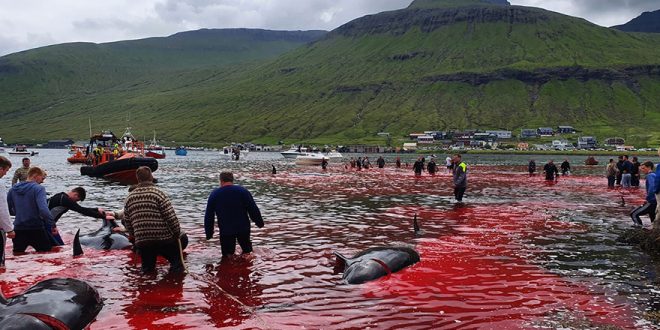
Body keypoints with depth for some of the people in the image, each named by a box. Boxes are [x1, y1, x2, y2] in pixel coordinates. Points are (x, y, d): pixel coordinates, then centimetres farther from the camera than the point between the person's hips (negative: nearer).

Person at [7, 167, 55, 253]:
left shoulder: (13, 189, 7)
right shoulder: (38, 188, -12)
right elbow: (43, 209, -25)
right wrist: (52, 225, -22)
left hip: (18, 229, 5)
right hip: (36, 229, -5)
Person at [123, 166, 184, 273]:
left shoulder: (129, 197, 6)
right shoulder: (158, 193, -10)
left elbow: (127, 223, 12)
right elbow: (171, 217, -13)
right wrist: (177, 233, 1)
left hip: (141, 242, 4)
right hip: (165, 240, -4)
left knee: (147, 269, 21)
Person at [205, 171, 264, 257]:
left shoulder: (214, 194, 2)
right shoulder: (243, 191, -2)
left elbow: (209, 216, 6)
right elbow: (253, 209, -4)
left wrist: (209, 233, 14)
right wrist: (259, 223, 8)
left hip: (225, 231, 0)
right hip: (243, 228, 0)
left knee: (227, 255, 11)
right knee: (246, 249, 19)